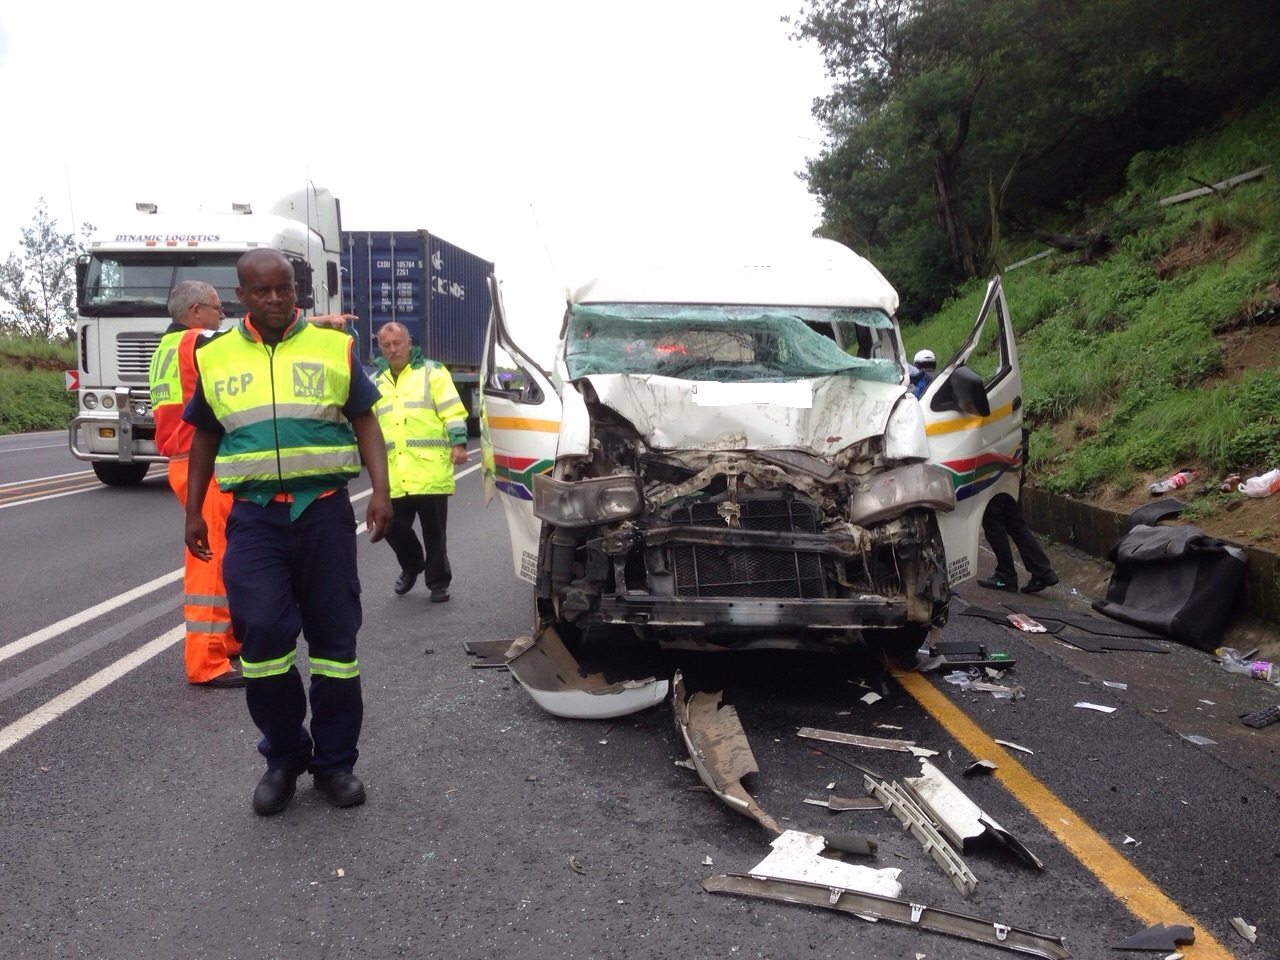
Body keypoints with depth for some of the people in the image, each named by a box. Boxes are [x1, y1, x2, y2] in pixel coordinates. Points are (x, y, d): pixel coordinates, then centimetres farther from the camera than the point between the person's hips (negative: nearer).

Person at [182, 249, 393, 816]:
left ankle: (334, 763, 19)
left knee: (334, 639, 5)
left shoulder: (332, 348, 5)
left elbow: (365, 423, 5)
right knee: (262, 634, -10)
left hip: (324, 509, 0)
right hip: (254, 514, 1)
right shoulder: (215, 358, 9)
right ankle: (283, 757, 11)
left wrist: (380, 491, -7)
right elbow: (205, 438, 16)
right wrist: (193, 511, 12)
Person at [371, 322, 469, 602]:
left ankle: (438, 582, 16)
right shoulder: (376, 381, 18)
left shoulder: (431, 372, 3)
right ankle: (411, 565, 32)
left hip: (430, 468, -4)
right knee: (392, 526, 5)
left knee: (434, 531, 1)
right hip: (393, 474, 4)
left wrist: (458, 443, -15)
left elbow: (453, 411, -4)